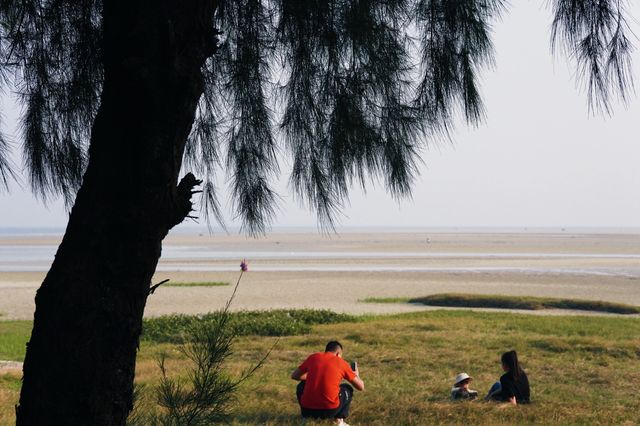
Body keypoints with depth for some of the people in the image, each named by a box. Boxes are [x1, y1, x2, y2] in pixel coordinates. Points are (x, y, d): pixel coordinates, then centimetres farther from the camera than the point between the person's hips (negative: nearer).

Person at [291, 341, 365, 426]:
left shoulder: (313, 357, 10)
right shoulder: (341, 362, 6)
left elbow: (294, 376, 22)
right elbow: (361, 387, 11)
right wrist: (356, 375, 34)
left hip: (307, 410, 2)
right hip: (330, 410, -2)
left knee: (301, 386, 34)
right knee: (347, 389, 26)